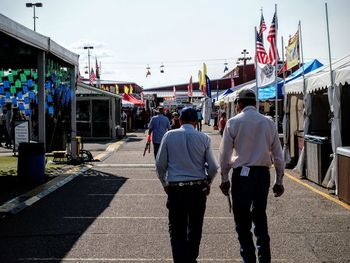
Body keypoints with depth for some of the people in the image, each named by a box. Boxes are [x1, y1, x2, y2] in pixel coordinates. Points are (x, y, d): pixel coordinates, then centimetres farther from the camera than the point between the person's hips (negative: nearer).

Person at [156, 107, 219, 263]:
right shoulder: (204, 138, -2)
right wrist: (207, 183, 17)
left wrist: (165, 184, 14)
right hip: (198, 188, 1)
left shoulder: (169, 136, -2)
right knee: (195, 228, 18)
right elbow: (213, 167, 0)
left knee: (176, 229, 6)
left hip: (175, 188, -1)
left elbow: (160, 164, -1)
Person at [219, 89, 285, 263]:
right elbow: (278, 155, 6)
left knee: (242, 222, 6)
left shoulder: (233, 122, -5)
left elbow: (225, 154, -5)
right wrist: (279, 181, 13)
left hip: (242, 175, -4)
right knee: (260, 218, 18)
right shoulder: (269, 123, 4)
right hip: (263, 174, 4)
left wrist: (224, 179, 4)